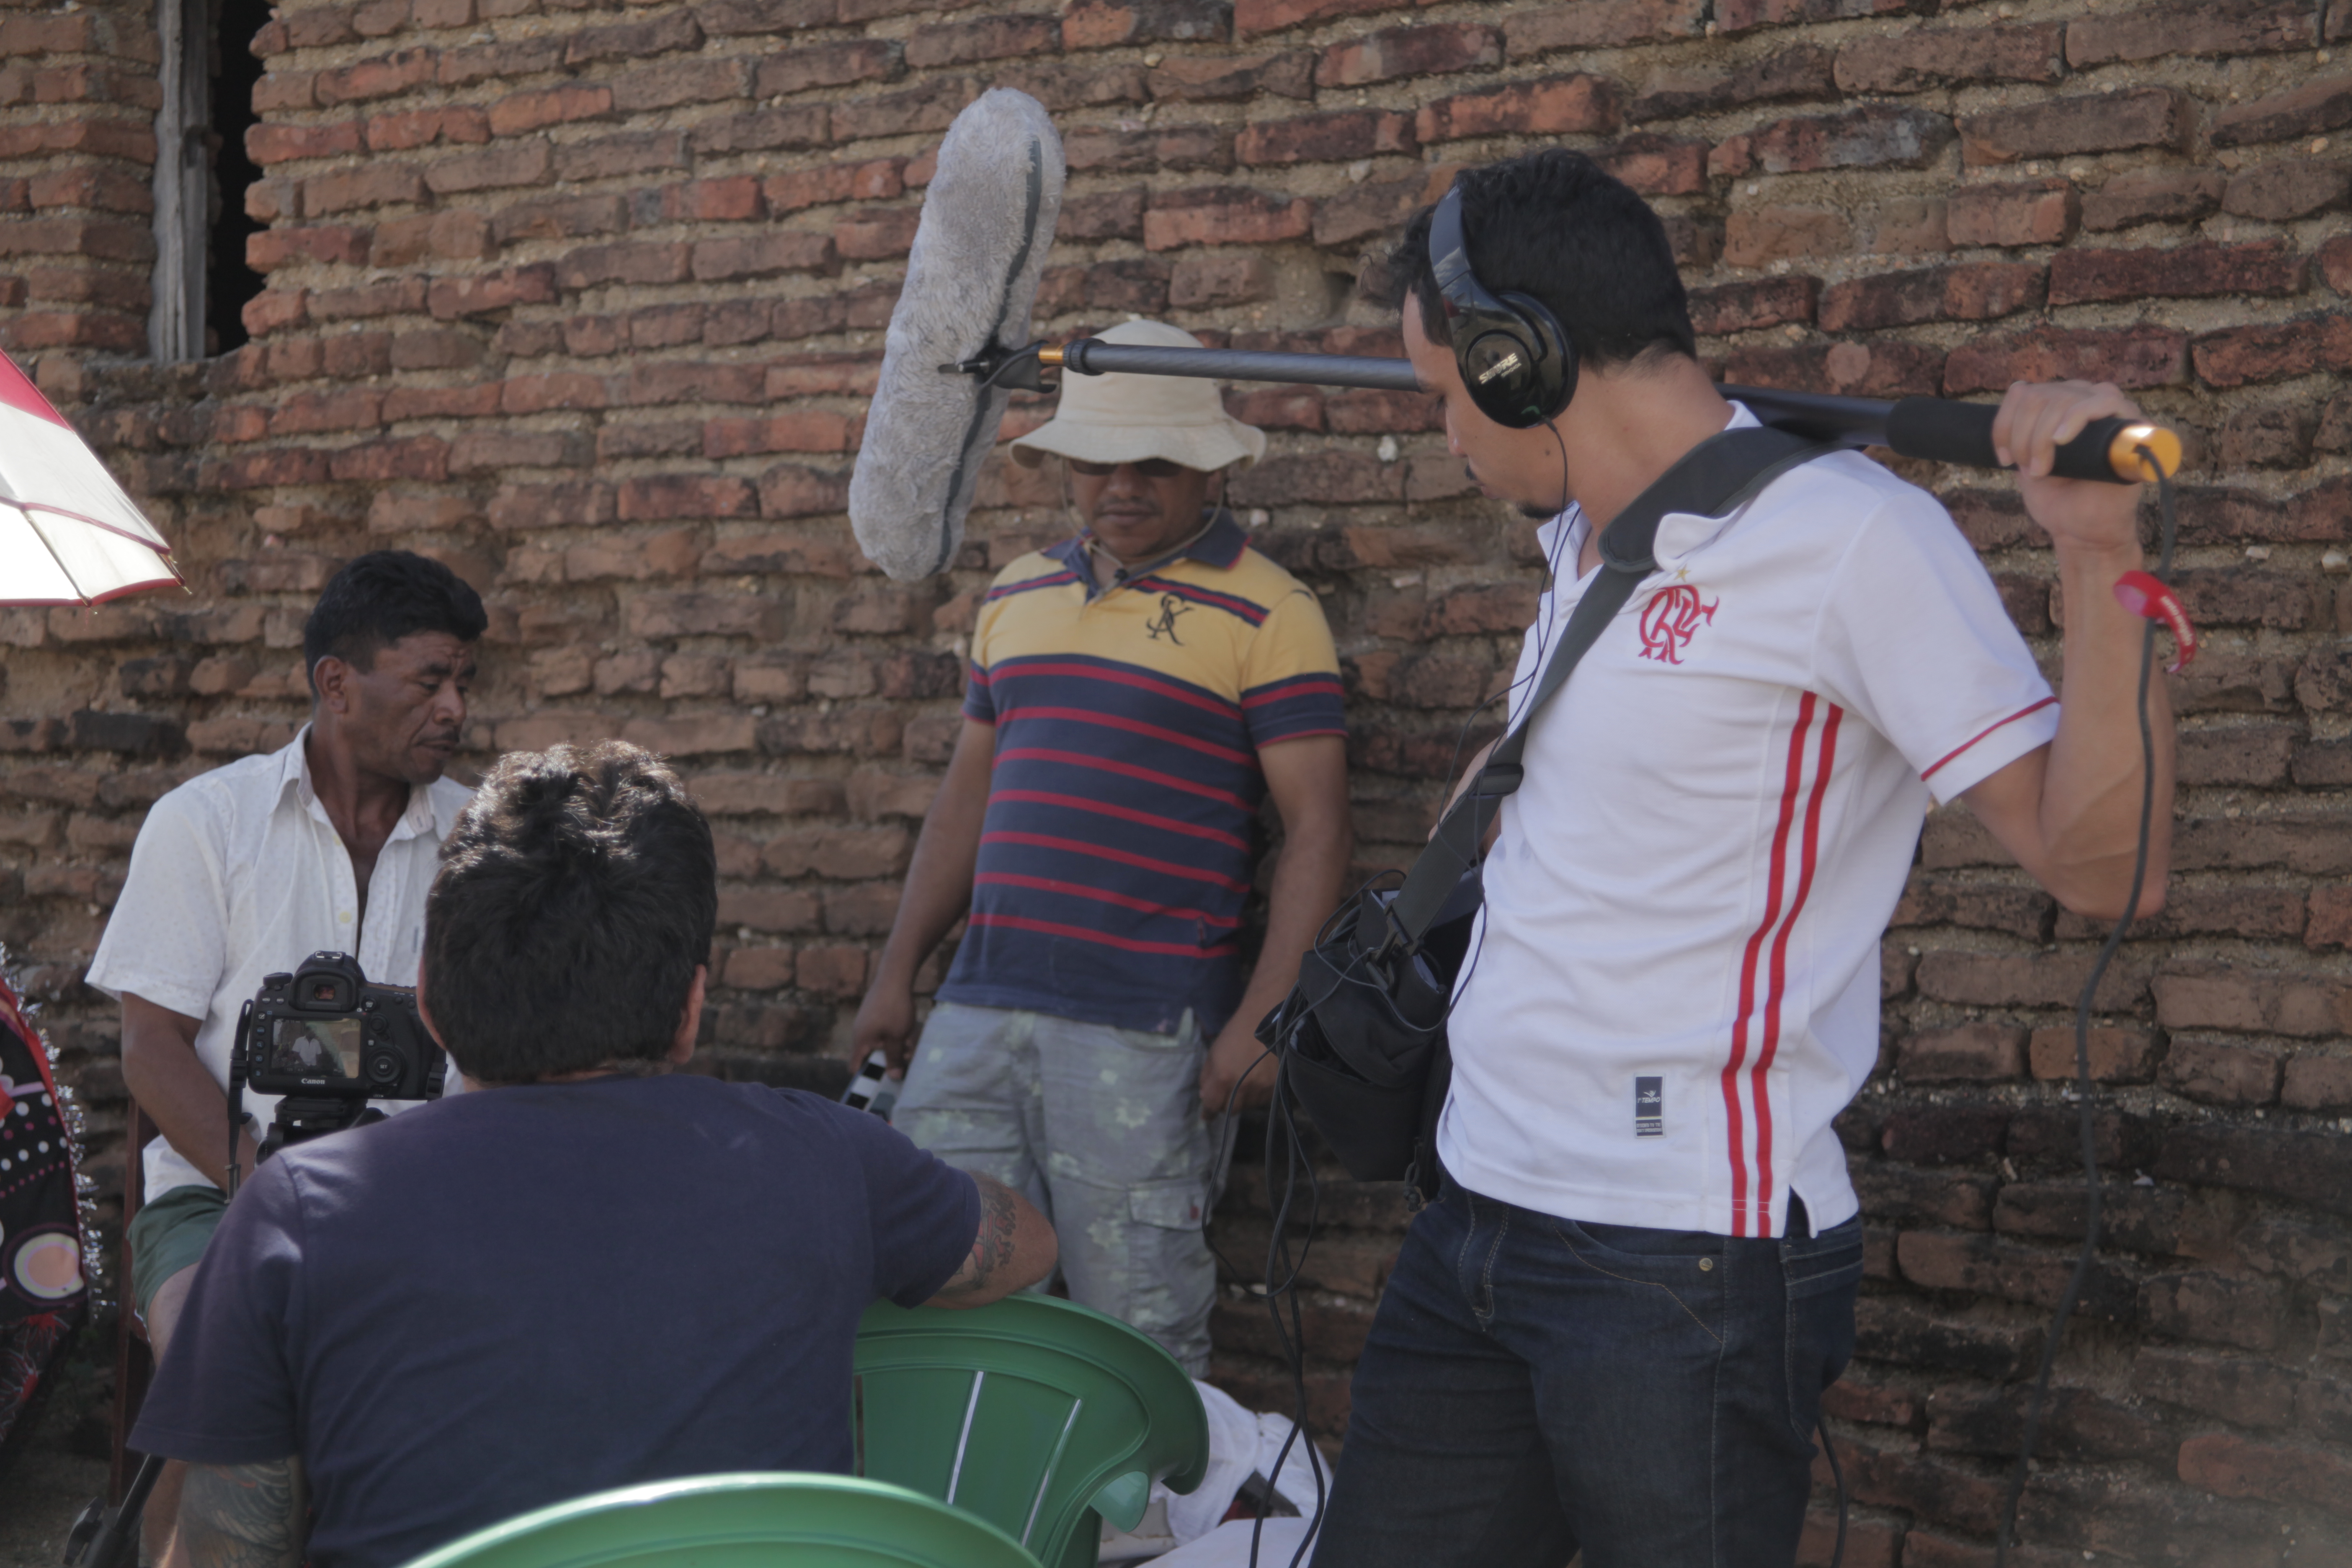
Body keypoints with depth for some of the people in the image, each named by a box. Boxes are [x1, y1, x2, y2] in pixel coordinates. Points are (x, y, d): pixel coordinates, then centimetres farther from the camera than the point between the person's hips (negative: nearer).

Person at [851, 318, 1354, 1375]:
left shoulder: (1266, 616, -4)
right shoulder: (1017, 596, 16)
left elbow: (1316, 830, -8)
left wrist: (1262, 1020, -15)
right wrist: (897, 973, 17)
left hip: (1145, 1033, -6)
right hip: (979, 1011, 6)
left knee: (1136, 1327, -1)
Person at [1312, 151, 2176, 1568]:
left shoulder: (1852, 534, -14)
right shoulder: (1587, 542, 13)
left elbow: (2101, 867, -16)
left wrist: (2100, 565, -27)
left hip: (1687, 1276, -8)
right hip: (1477, 1229, 8)